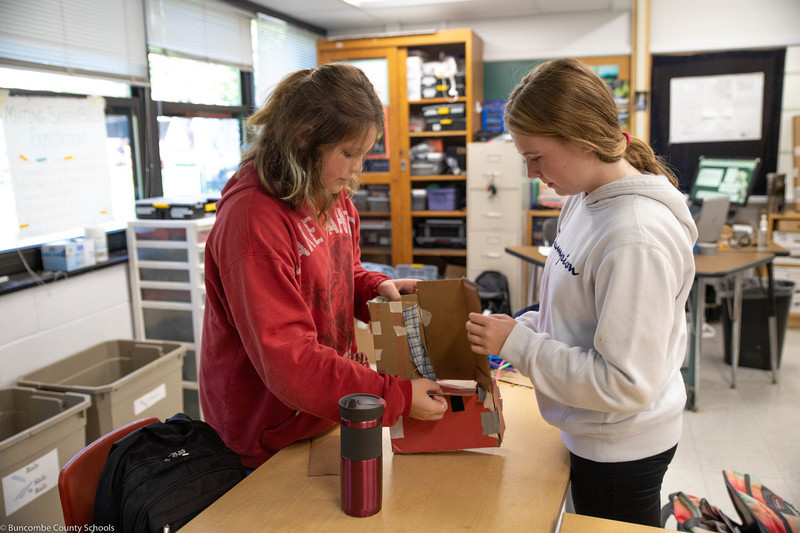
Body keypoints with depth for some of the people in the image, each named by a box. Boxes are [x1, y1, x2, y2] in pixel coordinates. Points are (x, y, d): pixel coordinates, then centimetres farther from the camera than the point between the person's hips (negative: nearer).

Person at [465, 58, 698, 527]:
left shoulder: (637, 238, -31)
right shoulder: (586, 199, -1)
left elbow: (625, 384, -29)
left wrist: (517, 343, -25)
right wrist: (522, 325, -3)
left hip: (621, 450, -8)